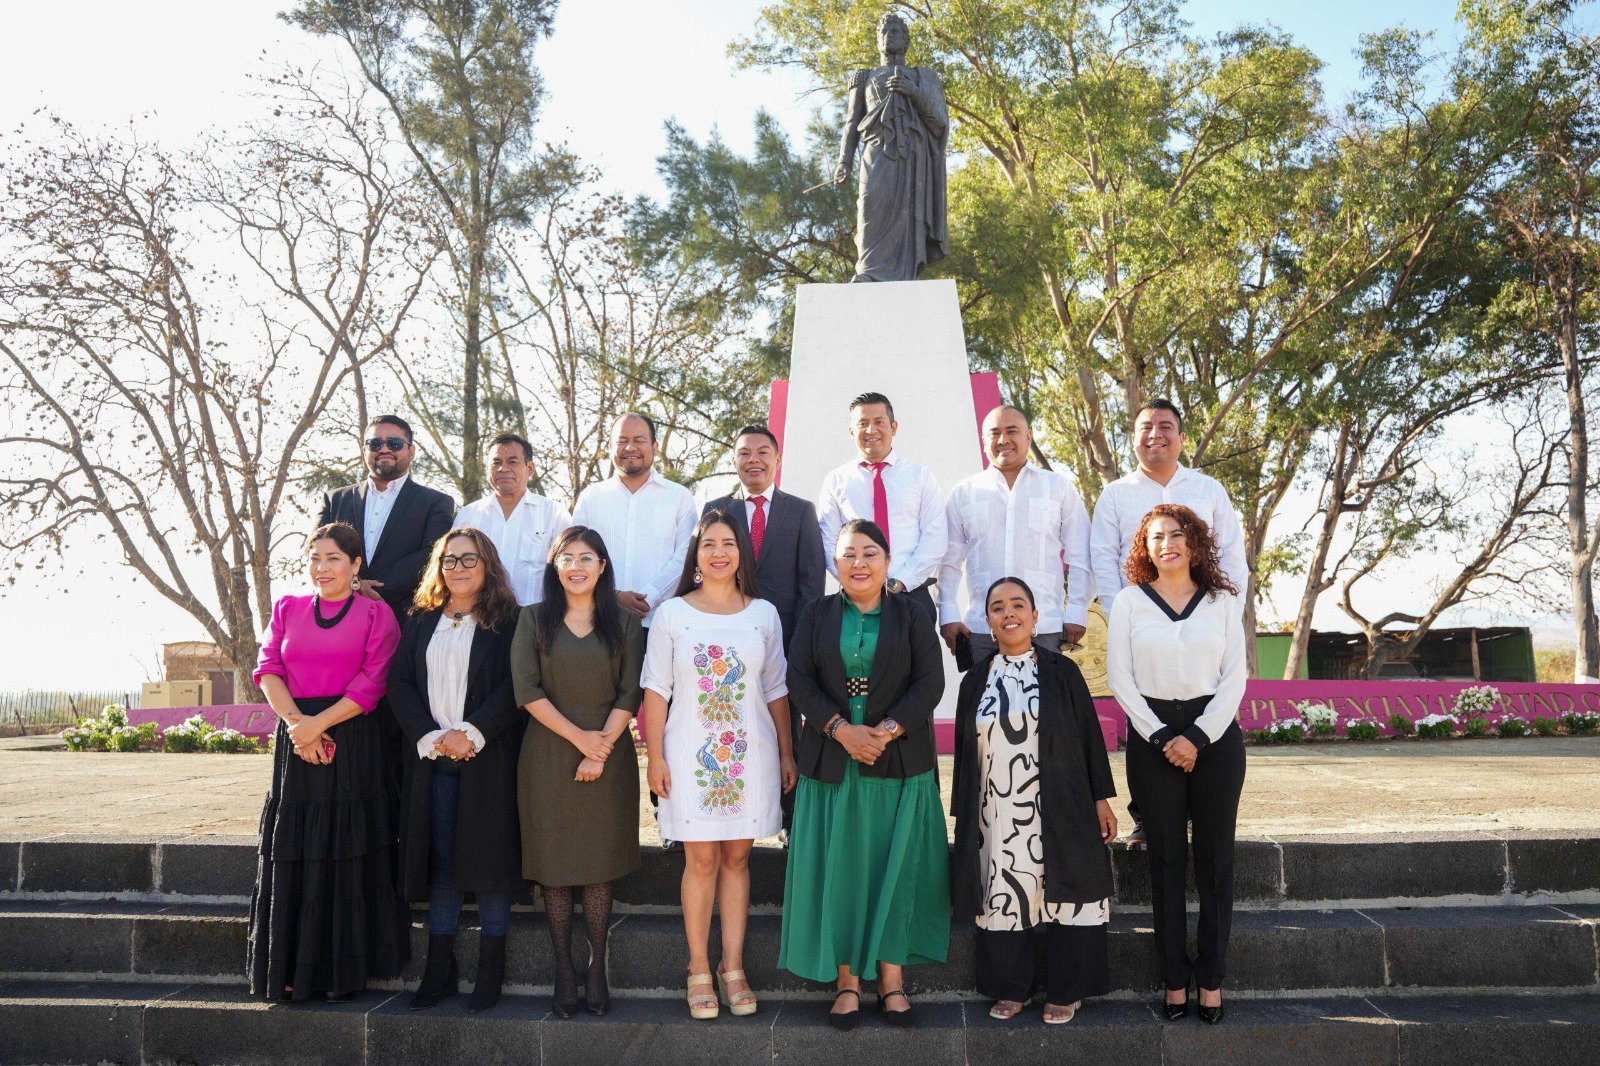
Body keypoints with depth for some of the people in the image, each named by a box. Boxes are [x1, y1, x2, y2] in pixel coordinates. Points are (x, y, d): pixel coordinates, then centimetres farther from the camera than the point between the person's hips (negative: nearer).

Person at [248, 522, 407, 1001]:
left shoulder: (376, 614, 3)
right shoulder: (287, 609, 14)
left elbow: (371, 683, -6)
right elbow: (268, 670, 3)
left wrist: (317, 724, -14)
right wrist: (296, 723, -12)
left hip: (353, 744, -3)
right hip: (295, 741, 3)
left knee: (347, 854, -1)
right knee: (293, 857, 4)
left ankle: (344, 970, 8)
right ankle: (293, 970, 13)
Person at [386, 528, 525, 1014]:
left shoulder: (507, 622, 1)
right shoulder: (421, 621, 13)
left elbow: (513, 687, -8)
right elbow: (398, 683, 6)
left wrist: (472, 732, -17)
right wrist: (431, 736, -8)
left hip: (489, 758, -3)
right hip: (432, 758, 4)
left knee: (489, 860, 0)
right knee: (439, 860, 7)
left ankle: (490, 974, 9)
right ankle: (439, 970, 16)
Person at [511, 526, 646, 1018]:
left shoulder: (625, 623, 6)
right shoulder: (534, 619, 5)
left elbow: (630, 694, 0)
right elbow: (526, 689, -5)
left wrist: (600, 750, -11)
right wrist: (579, 737, -11)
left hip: (609, 753, 0)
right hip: (548, 754, 0)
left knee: (599, 865, 2)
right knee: (555, 864, 3)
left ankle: (597, 969, 11)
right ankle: (563, 970, 11)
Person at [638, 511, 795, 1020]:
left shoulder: (763, 614, 5)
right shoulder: (672, 614, 0)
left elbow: (776, 690, 9)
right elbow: (655, 689, 1)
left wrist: (786, 752, 7)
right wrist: (655, 757, -4)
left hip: (751, 753, 2)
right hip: (692, 753, -1)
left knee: (736, 858, 8)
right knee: (701, 860, 2)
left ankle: (733, 968, 17)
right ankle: (699, 970, 14)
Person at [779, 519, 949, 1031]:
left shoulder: (912, 617, 5)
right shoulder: (816, 615, 7)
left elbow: (930, 683, -3)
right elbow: (800, 680, -1)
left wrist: (886, 731, -16)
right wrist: (841, 729, -15)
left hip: (900, 764, 0)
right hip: (832, 765, 1)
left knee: (897, 868, 3)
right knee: (838, 868, 3)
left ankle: (891, 978, 15)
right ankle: (846, 980, 13)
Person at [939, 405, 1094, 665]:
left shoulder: (1059, 487, 10)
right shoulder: (964, 492, 12)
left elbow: (1079, 558, 8)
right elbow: (949, 560, 12)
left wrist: (1077, 613, 2)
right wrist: (949, 615, 5)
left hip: (1045, 628, -1)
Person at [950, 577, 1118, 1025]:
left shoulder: (1061, 671, 0)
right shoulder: (976, 680, 6)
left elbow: (1090, 736, 1)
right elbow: (964, 752, 9)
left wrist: (1102, 800, -1)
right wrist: (963, 815, 8)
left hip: (1057, 812, -2)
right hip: (998, 816, 2)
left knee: (1061, 895, 4)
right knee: (1004, 897, 8)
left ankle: (1065, 992, 20)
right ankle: (1010, 989, 25)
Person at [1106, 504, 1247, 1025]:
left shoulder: (1222, 601, 6)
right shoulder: (1129, 601, 4)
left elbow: (1235, 676, 1)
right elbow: (1119, 677, -1)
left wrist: (1199, 736, -9)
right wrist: (1163, 736, -8)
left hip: (1215, 734, 1)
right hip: (1153, 737, 0)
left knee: (1215, 857, 3)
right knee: (1167, 857, 4)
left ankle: (1212, 977, 13)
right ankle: (1174, 978, 11)